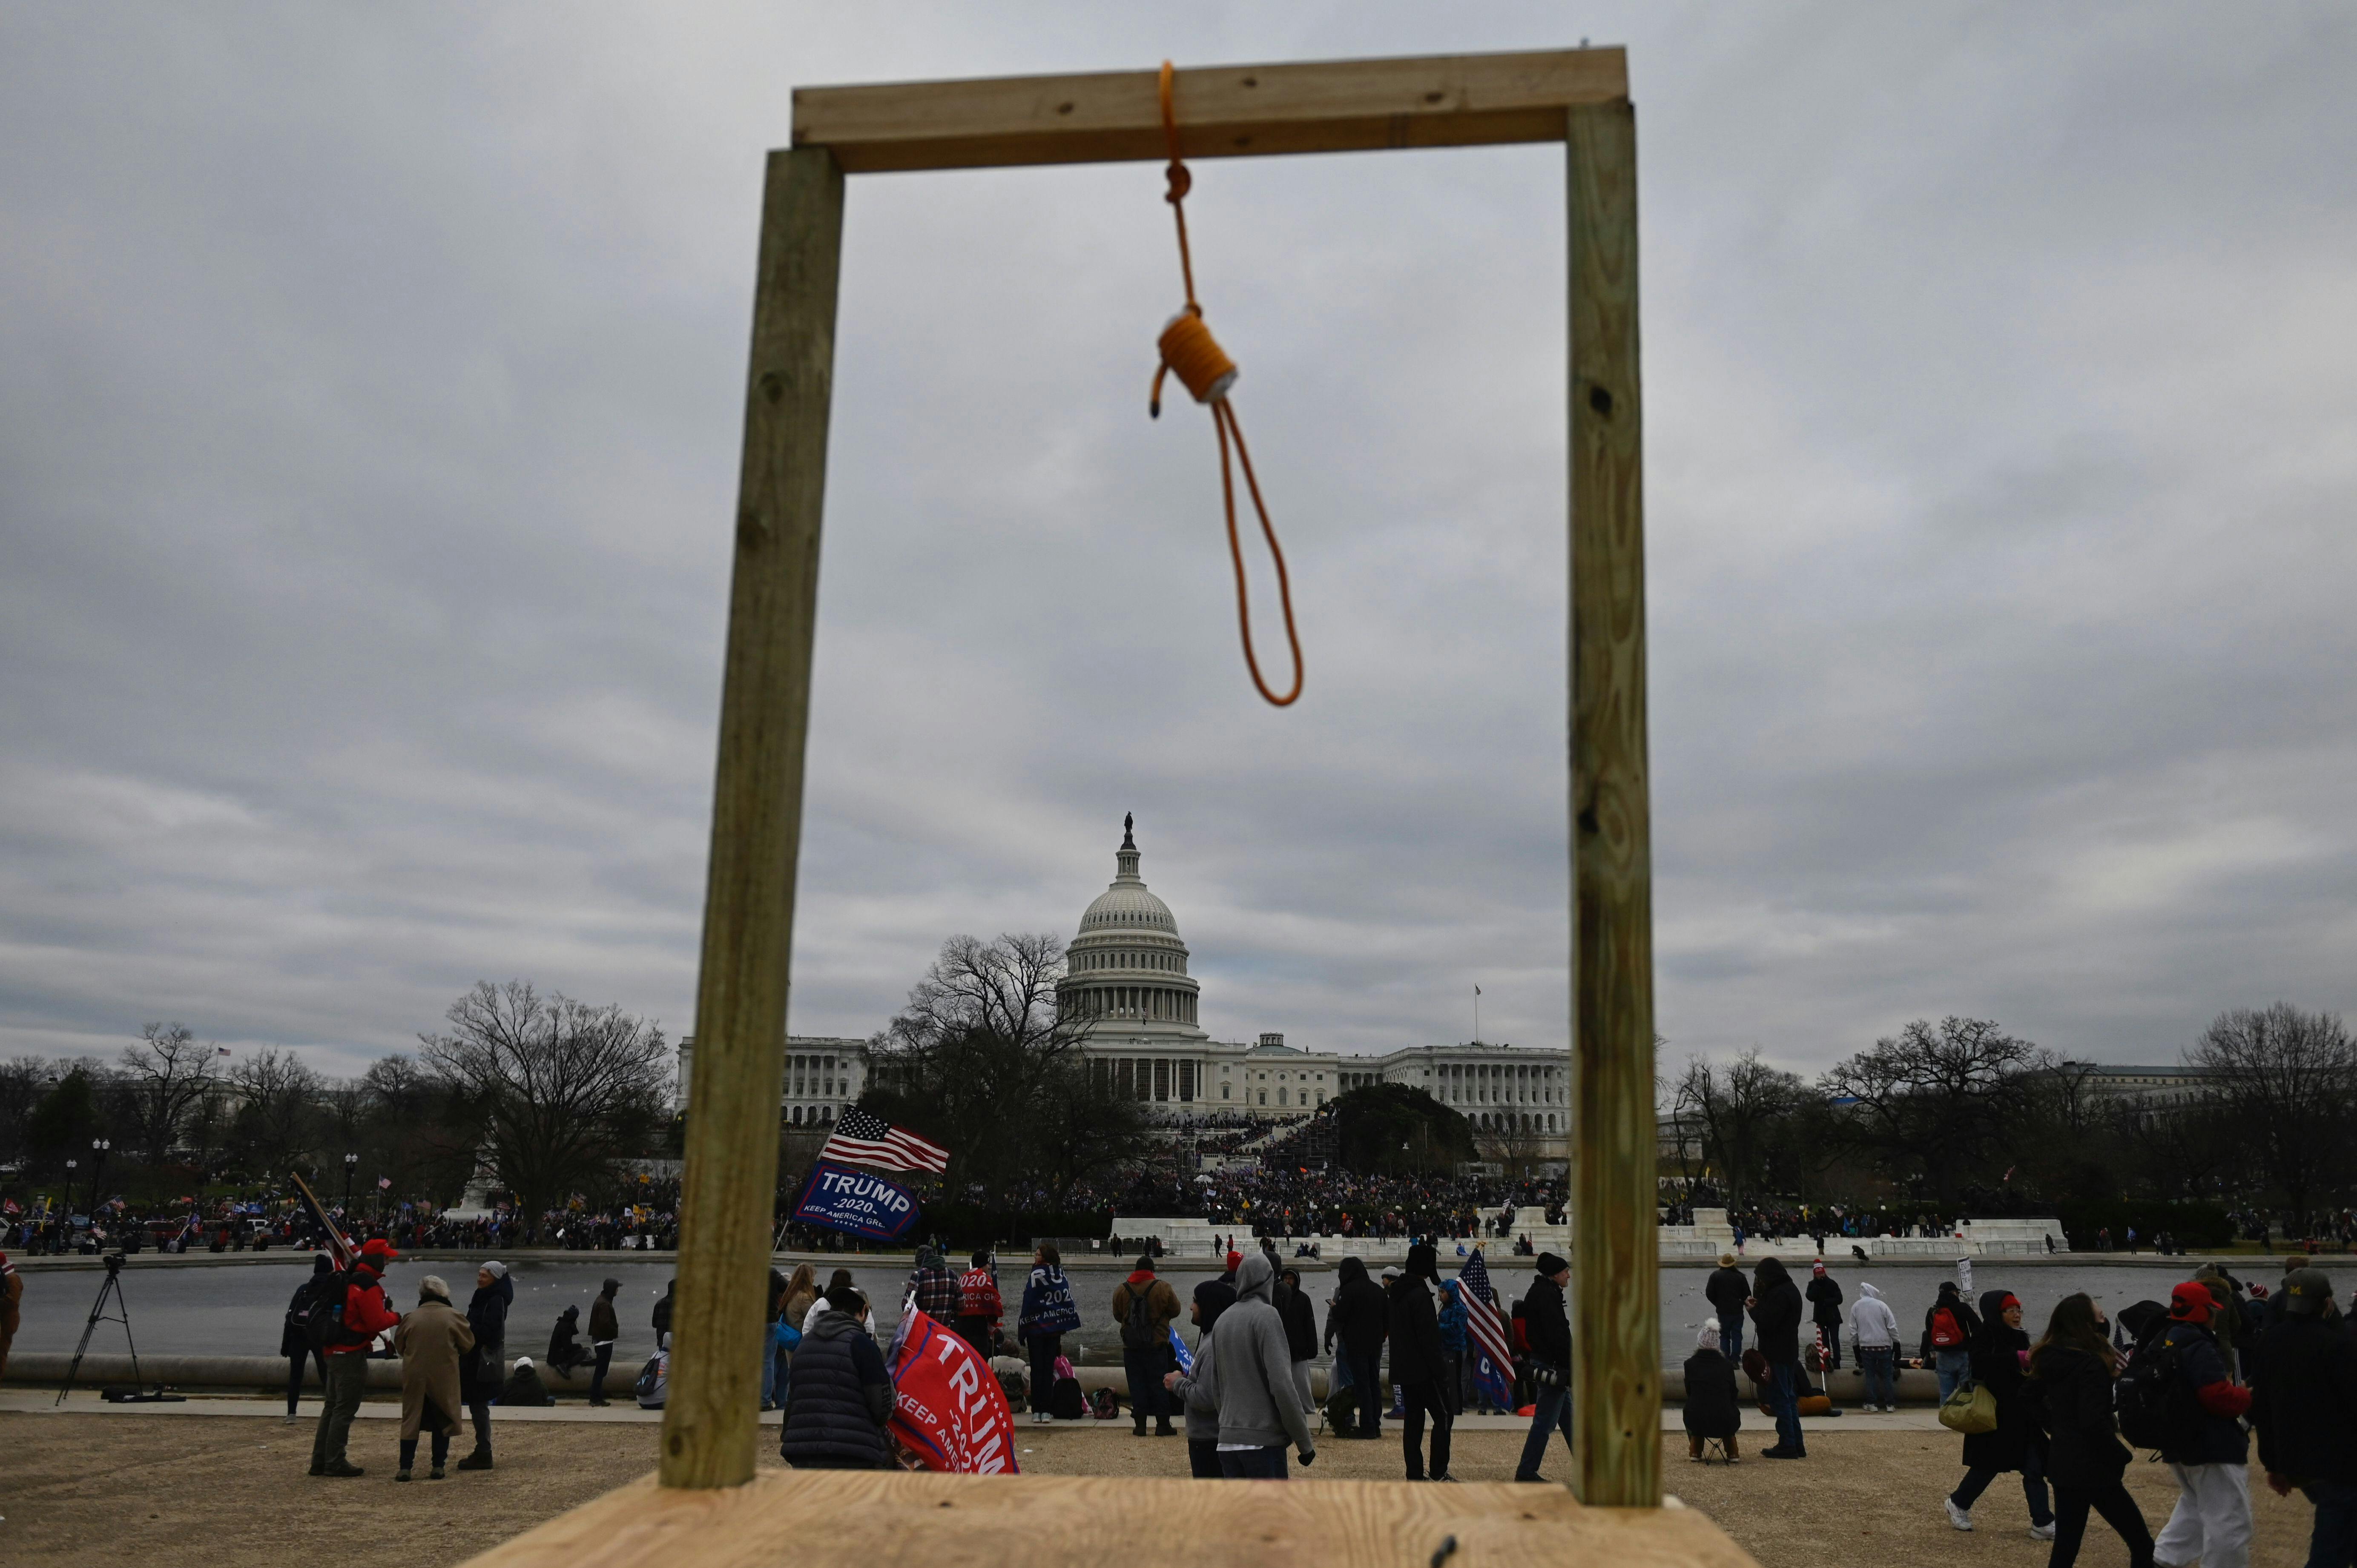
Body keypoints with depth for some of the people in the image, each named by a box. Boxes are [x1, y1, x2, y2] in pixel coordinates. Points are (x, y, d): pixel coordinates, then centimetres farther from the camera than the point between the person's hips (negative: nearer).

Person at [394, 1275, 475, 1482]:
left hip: (414, 1377, 1)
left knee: (411, 1420, 9)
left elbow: (399, 1346, 8)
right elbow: (468, 1345, 1)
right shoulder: (453, 1316, -8)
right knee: (443, 1420, 10)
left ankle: (405, 1468, 5)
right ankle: (438, 1467, 8)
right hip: (444, 1378, -1)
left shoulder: (411, 1318, -4)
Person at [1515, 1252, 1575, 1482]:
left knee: (1569, 1418, 17)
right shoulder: (1547, 1296, -17)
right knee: (1545, 1422, -6)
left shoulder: (1540, 1293, 16)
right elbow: (1558, 1336, -22)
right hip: (1552, 1366, -11)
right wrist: (1573, 1368, -20)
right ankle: (1526, 1472, -1)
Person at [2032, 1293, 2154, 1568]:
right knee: (2141, 1544, 4)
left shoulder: (2047, 1361, 6)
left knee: (2065, 1546, 12)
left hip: (2062, 1465, 8)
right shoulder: (2090, 1363, -18)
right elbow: (2094, 1421, -24)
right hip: (2093, 1468, -8)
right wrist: (2122, 1455, -13)